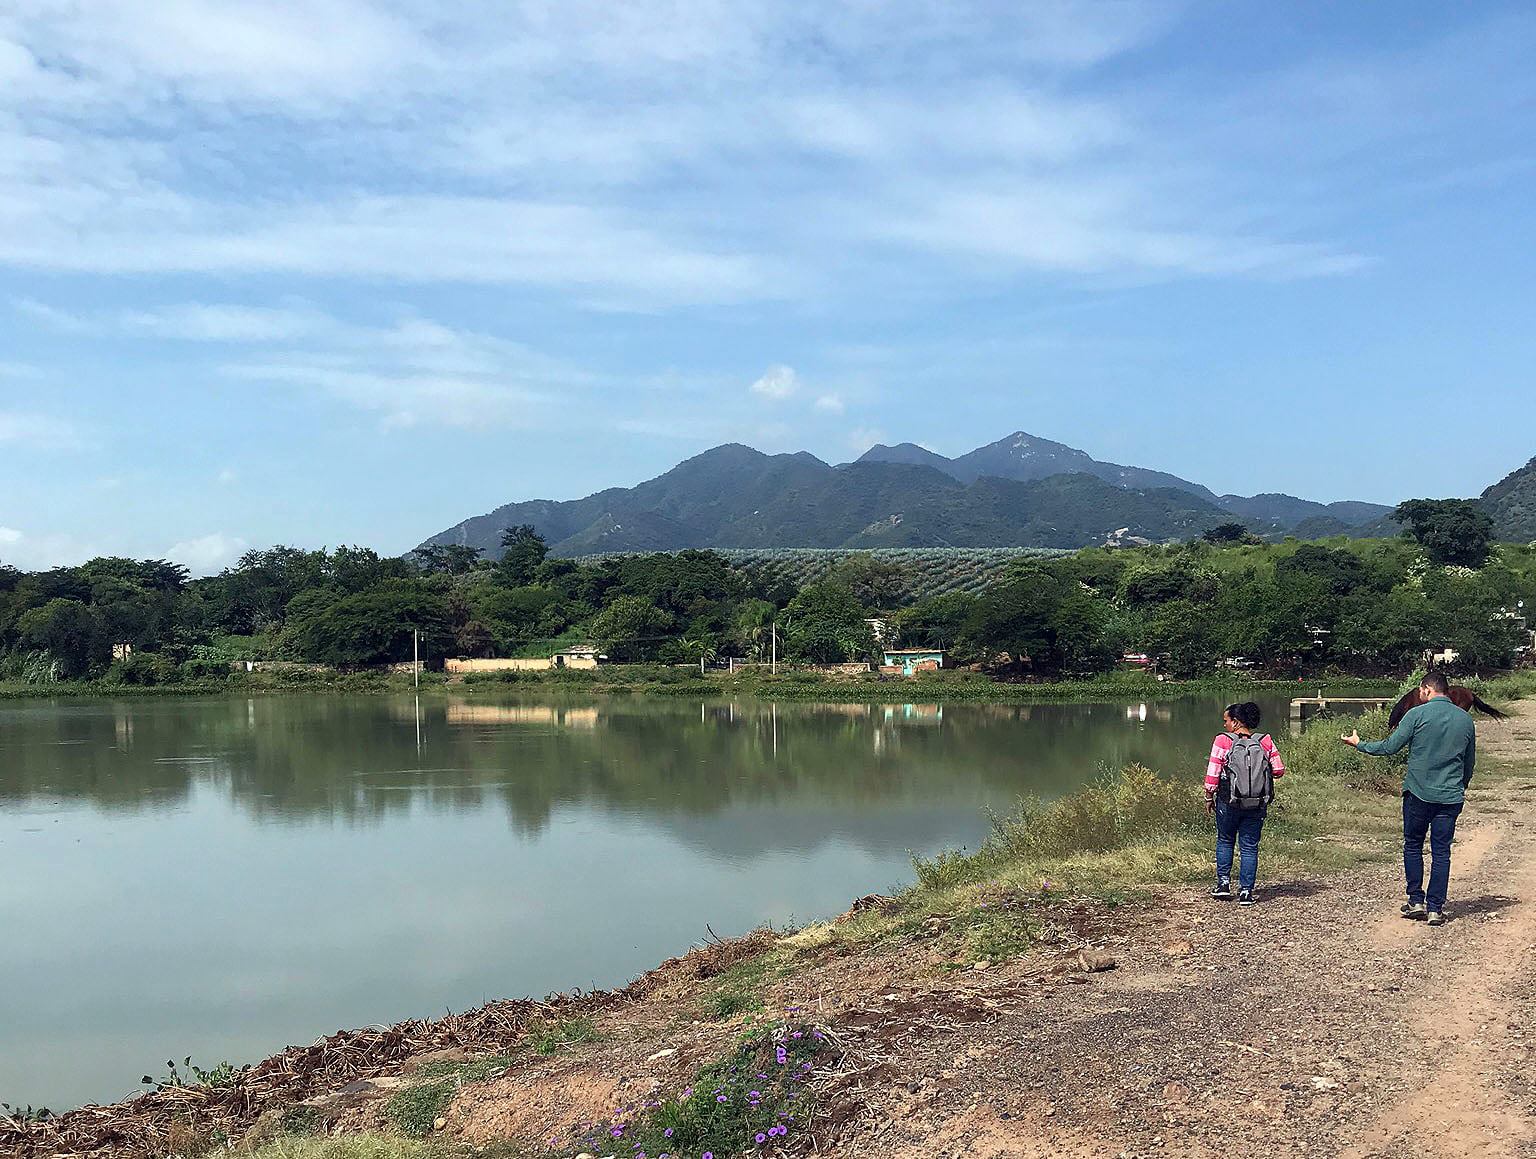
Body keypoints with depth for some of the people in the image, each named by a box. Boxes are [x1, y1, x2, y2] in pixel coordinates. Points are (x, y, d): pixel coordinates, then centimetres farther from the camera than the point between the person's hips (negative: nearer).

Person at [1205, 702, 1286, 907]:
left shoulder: (1223, 741, -11)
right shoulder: (1265, 741, -2)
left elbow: (1212, 774, -11)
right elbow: (1279, 770, 1)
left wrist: (1209, 798, 1)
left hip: (1228, 803, -2)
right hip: (1257, 805, 2)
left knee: (1225, 841, 19)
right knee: (1249, 847, 9)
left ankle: (1223, 883, 16)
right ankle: (1246, 891, 9)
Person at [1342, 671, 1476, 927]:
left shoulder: (1418, 714, -8)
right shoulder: (1466, 719, 6)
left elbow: (1390, 747, -6)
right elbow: (1470, 761, 16)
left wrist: (1359, 744, 9)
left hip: (1418, 793, -3)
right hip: (1451, 797, 3)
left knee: (1413, 846, 12)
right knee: (1441, 852, 6)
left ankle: (1416, 901, 12)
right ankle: (1435, 908, 5)